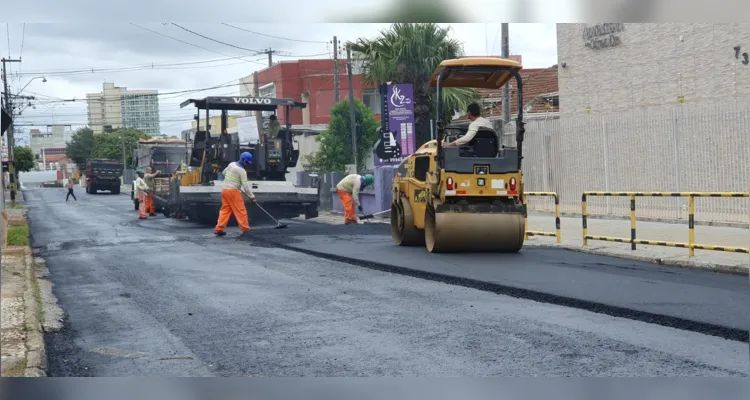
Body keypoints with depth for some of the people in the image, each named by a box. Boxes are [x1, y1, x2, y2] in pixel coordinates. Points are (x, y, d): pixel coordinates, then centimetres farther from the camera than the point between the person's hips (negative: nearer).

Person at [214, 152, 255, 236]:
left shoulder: (231, 164, 9)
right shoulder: (242, 171, -13)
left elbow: (224, 172, 26)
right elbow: (245, 185, -13)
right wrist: (251, 197, -7)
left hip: (224, 189, 8)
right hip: (233, 191, -8)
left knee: (225, 209, 11)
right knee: (241, 210, -1)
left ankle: (219, 229, 7)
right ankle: (245, 229, 2)